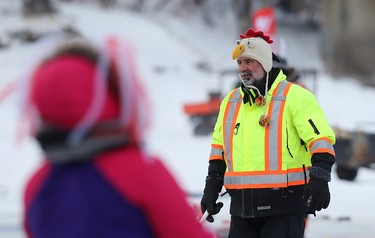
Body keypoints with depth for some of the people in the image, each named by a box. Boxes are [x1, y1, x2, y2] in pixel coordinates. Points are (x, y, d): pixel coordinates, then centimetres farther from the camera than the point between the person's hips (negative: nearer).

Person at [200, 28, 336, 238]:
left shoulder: (295, 97, -5)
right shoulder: (231, 101, 15)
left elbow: (321, 139, -12)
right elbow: (219, 147, 26)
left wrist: (319, 180, -24)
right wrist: (211, 188, 21)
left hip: (284, 206, -6)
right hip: (242, 209, 6)